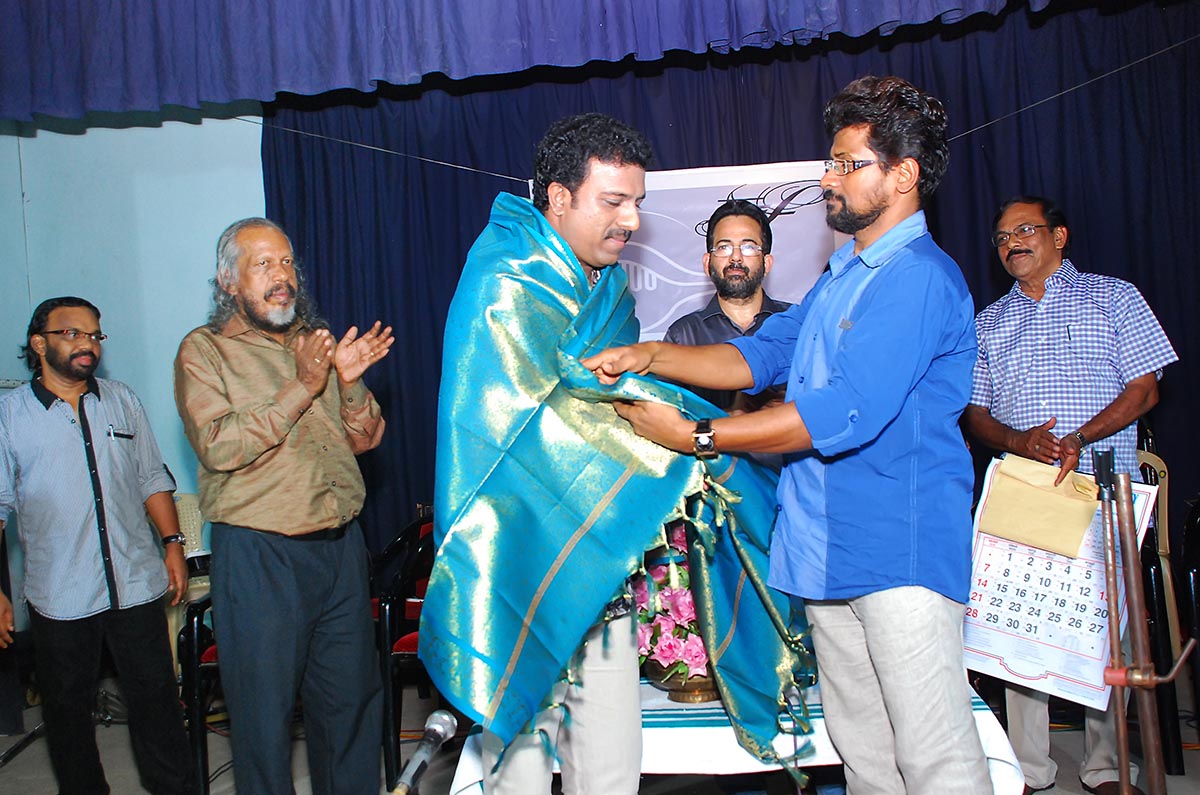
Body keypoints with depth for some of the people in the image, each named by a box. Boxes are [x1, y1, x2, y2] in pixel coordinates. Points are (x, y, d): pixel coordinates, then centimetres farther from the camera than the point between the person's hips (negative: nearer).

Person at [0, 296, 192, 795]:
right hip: (59, 597, -2)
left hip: (136, 585, 2)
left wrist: (172, 542, 3)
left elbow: (152, 479, 11)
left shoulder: (122, 401, 8)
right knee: (67, 708, 13)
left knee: (155, 698, 10)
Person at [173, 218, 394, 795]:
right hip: (259, 553, -4)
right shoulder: (204, 349, -2)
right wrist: (302, 387, -18)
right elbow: (218, 446, -16)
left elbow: (364, 439, 10)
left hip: (340, 546, 5)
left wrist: (350, 381, -8)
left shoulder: (317, 340, 12)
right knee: (264, 710, 7)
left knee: (352, 698, 14)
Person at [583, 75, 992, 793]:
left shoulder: (921, 276, -13)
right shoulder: (843, 276, 19)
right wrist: (650, 357, 4)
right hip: (829, 548, 9)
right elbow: (764, 355, 17)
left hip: (901, 549, -9)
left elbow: (842, 415, -22)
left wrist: (696, 436, -17)